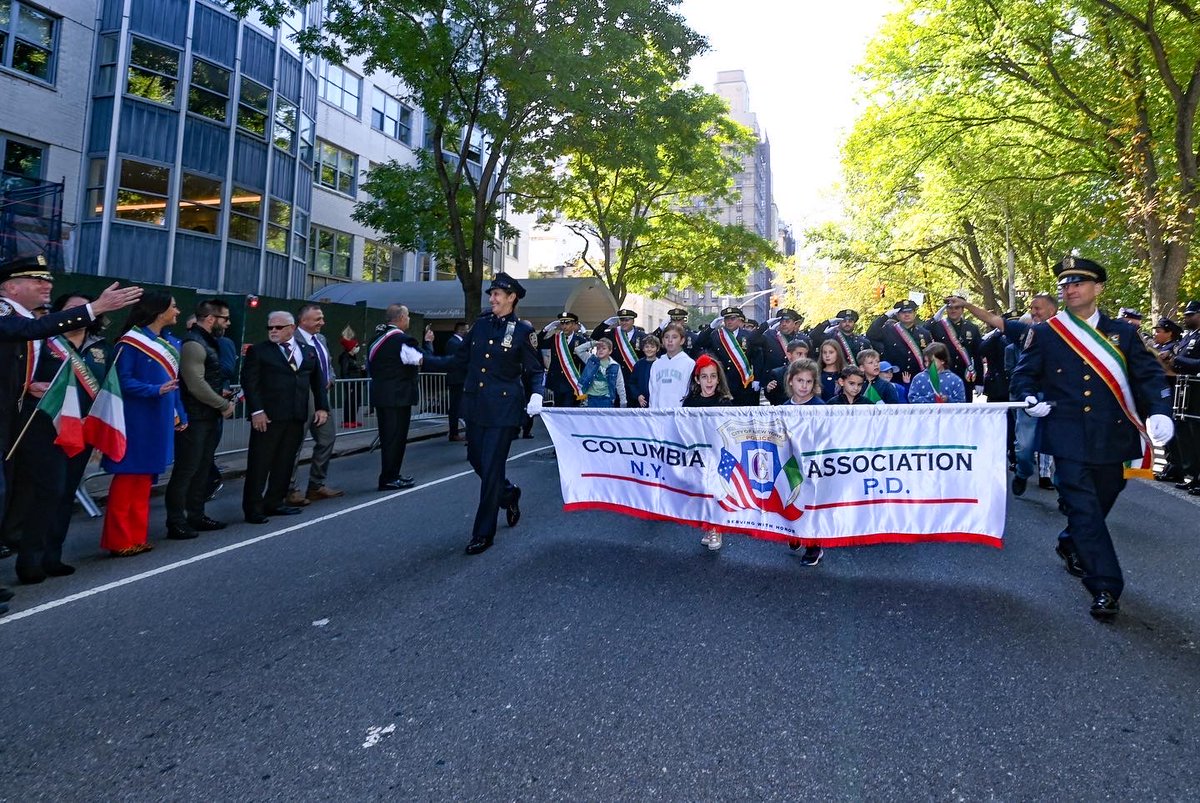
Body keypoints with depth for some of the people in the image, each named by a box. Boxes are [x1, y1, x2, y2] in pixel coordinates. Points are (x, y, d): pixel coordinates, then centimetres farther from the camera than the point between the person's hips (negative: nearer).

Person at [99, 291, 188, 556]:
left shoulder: (171, 344, 13)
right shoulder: (131, 342, -9)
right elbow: (123, 381, -15)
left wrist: (180, 415, 10)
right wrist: (155, 391, -27)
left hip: (159, 421, 7)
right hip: (136, 420, -7)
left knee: (145, 478, 12)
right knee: (128, 478, -1)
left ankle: (137, 537, 20)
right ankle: (119, 540, 8)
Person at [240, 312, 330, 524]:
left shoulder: (308, 351, 14)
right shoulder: (258, 351, 1)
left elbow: (318, 382, 16)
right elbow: (249, 382, -5)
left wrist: (322, 407, 7)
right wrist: (256, 411, -14)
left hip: (296, 417, 4)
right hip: (268, 417, -4)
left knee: (285, 463, 10)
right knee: (259, 464, 0)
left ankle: (274, 503, 21)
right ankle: (253, 509, 7)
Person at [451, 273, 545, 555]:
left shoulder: (523, 331, -5)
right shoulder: (481, 324, 7)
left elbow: (537, 370, -1)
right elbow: (462, 357, 16)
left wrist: (537, 395, -19)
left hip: (503, 407, -5)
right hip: (475, 404, 6)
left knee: (491, 467, -4)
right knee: (476, 459, 13)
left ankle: (483, 534, 8)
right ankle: (509, 494, 42)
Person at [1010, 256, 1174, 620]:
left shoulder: (1122, 332, 8)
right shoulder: (1043, 333, 2)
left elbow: (1150, 374, 5)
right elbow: (1023, 374, 5)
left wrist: (1160, 412, -11)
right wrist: (1030, 398, -16)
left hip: (1111, 437, 3)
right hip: (1068, 437, -3)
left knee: (1102, 499, 15)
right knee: (1084, 505, -8)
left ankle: (1070, 545, 43)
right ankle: (1105, 586, -3)